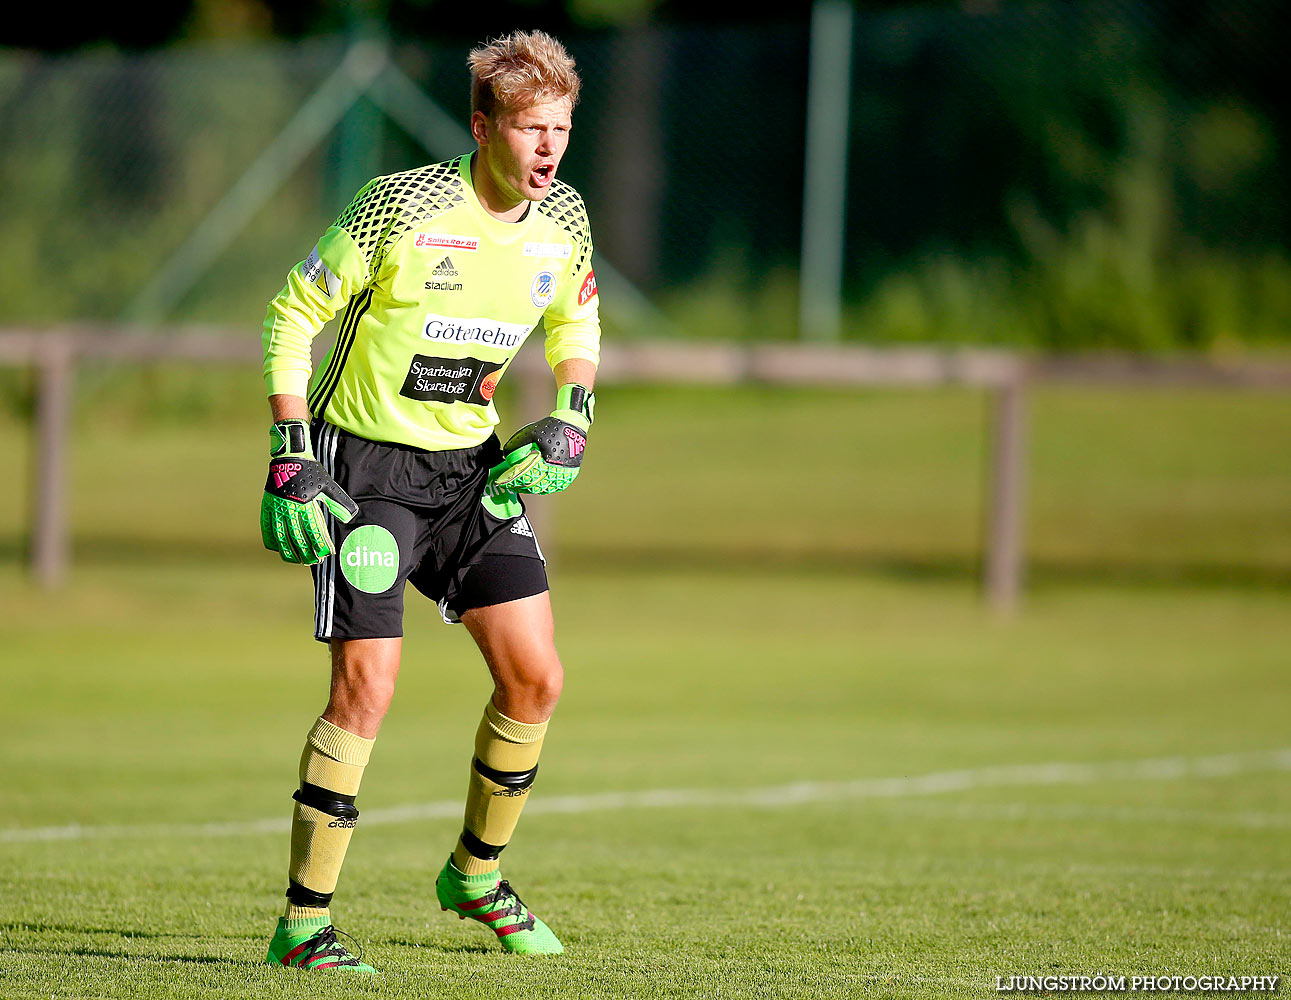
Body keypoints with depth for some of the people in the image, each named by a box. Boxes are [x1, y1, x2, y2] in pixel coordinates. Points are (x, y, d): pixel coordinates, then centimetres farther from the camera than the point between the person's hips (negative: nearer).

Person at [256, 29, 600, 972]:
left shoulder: (564, 219, -3)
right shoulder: (403, 206, -20)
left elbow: (577, 322, 18)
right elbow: (294, 315, -11)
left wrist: (571, 419, 0)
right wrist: (291, 457, -16)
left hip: (473, 466, 6)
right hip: (366, 465, -6)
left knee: (536, 679, 1)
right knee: (366, 687, -15)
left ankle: (477, 874, 25)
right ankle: (304, 924, -7)